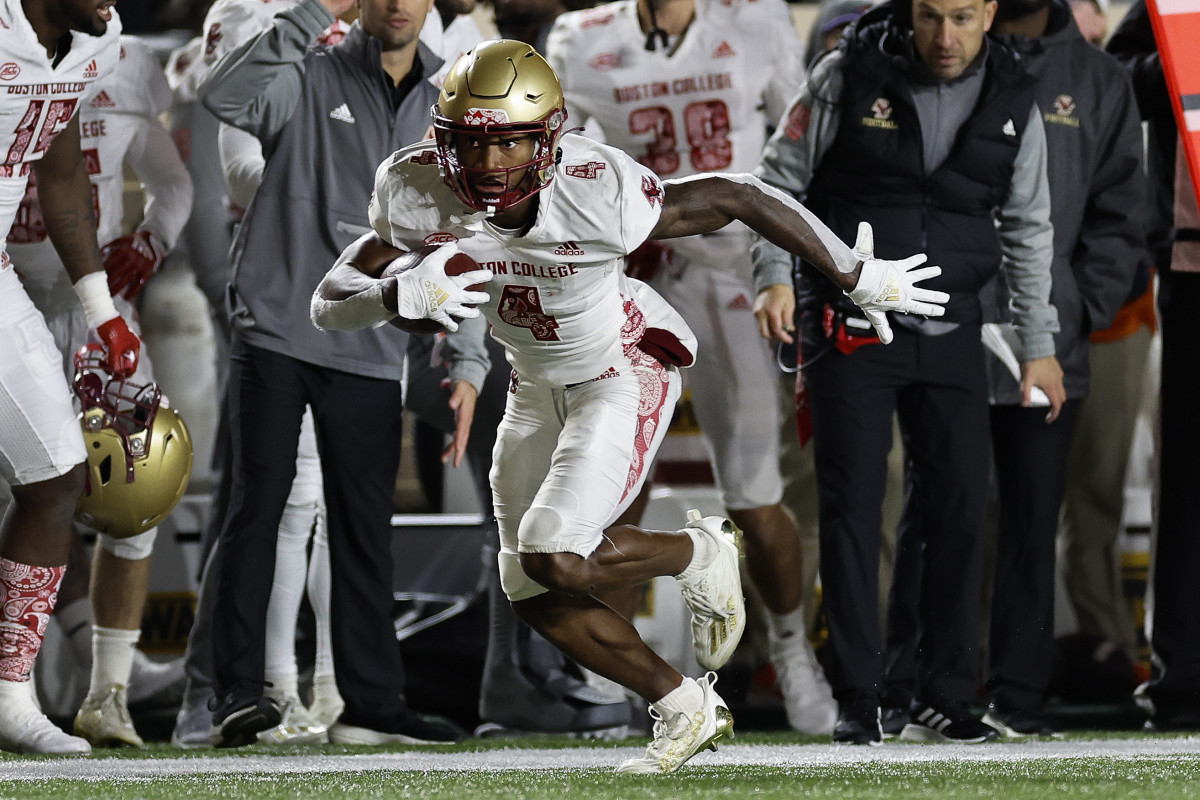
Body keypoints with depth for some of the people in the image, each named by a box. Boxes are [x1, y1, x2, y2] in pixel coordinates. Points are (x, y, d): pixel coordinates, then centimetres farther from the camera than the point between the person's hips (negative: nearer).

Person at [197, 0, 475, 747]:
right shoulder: (311, 80, -2)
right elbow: (225, 94, -23)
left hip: (370, 351, 4)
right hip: (278, 333, -4)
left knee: (366, 530, 6)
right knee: (260, 505, -7)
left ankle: (373, 702, 10)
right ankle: (238, 692, -7)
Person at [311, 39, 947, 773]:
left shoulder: (599, 195, -33)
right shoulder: (418, 193, -22)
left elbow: (739, 197, -22)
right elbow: (330, 305, -19)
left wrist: (861, 279, -15)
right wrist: (402, 294, -42)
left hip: (626, 370, -6)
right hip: (538, 380, 6)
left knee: (556, 561, -21)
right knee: (535, 594, 5)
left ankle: (700, 554, 9)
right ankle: (686, 710, 23)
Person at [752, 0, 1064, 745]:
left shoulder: (1013, 101, 2)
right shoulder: (850, 75, -7)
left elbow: (1028, 229, 11)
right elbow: (780, 178, 1)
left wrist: (1039, 343, 11)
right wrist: (775, 276, -11)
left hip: (952, 334, 3)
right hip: (852, 326, -3)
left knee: (961, 509, 0)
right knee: (854, 507, -4)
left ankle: (946, 698, 9)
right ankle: (858, 701, 1)